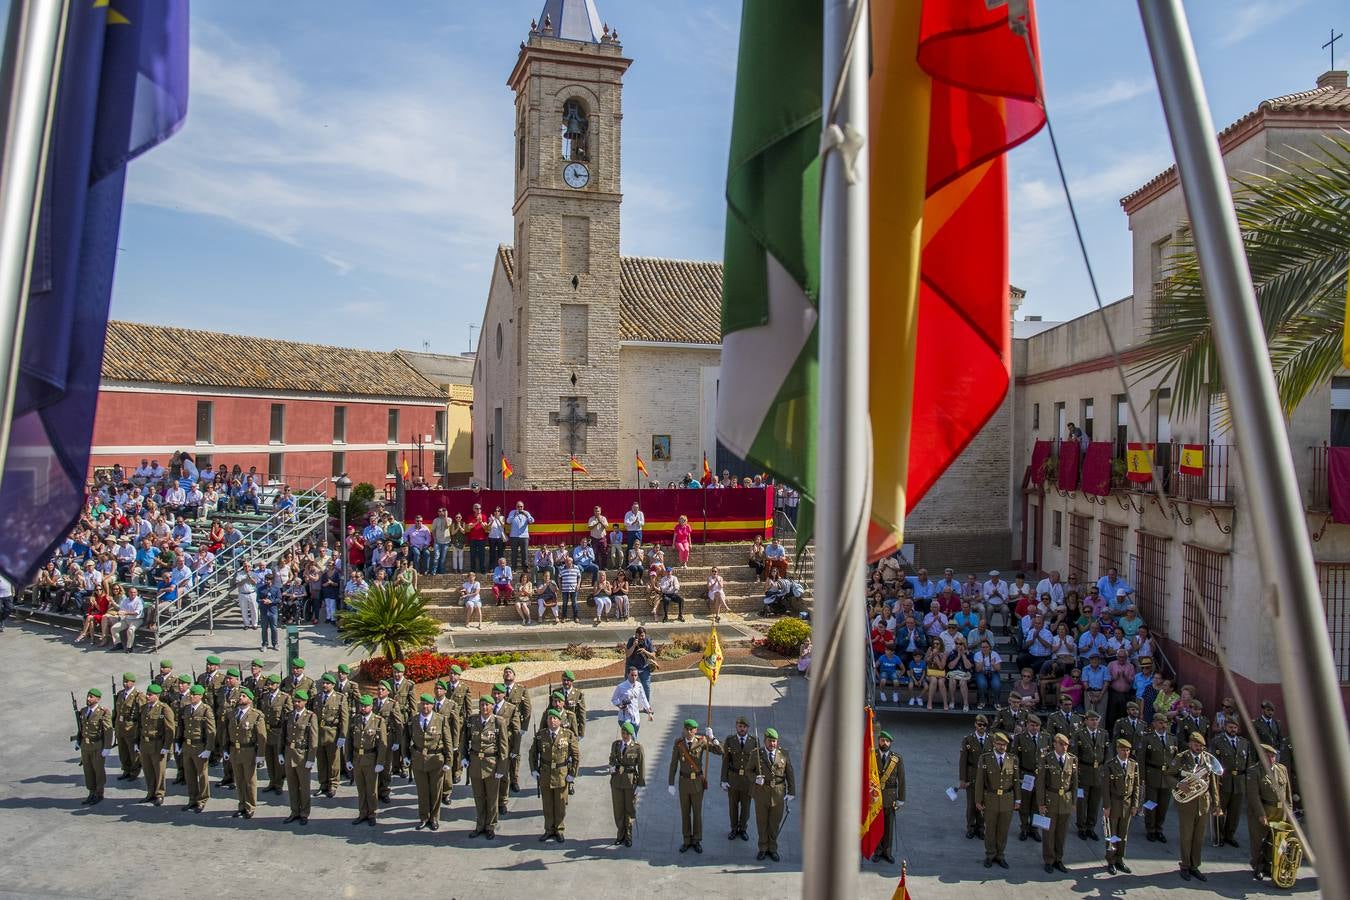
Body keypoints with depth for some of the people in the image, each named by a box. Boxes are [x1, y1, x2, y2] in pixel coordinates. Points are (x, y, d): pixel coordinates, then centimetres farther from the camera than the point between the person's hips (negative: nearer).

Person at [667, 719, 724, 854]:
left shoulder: (702, 741, -11)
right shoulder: (678, 743, -9)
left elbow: (720, 752, -19)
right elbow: (673, 764, -4)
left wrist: (711, 737, -31)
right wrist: (671, 784, -4)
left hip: (698, 782, -1)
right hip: (684, 782, 1)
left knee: (697, 812, 9)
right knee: (685, 812, 11)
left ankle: (697, 841, 25)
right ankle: (687, 840, 26)